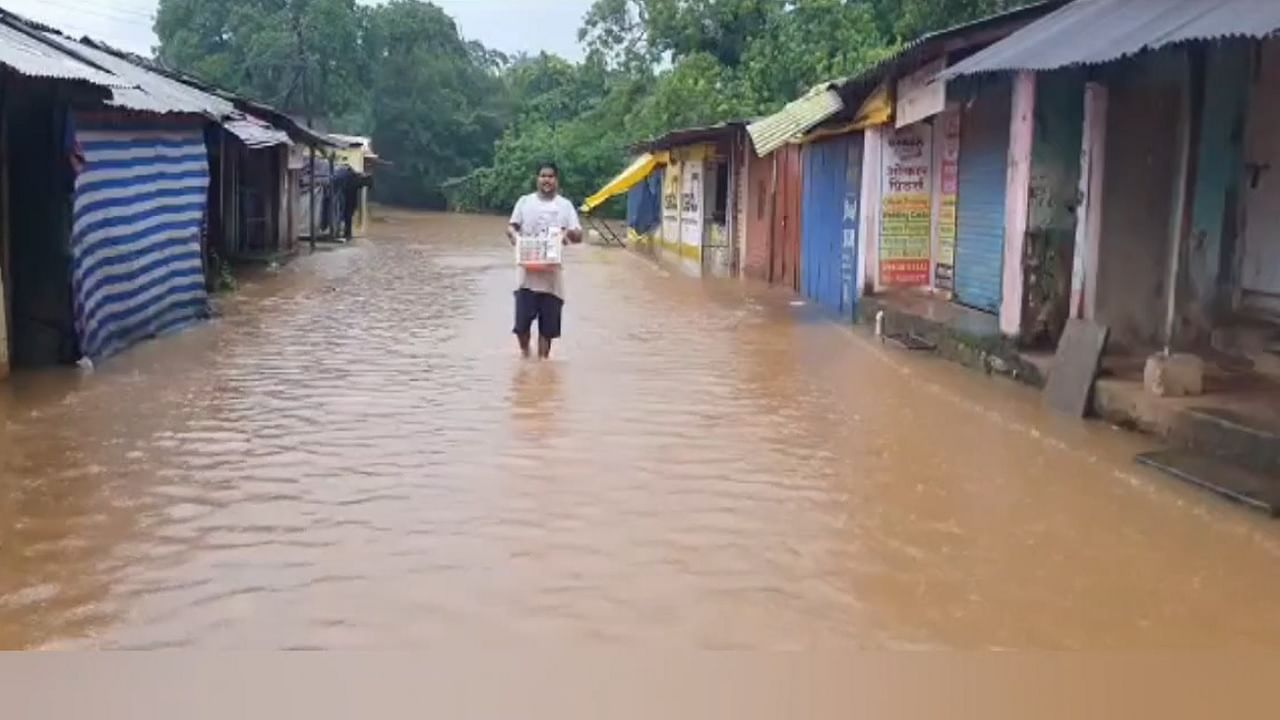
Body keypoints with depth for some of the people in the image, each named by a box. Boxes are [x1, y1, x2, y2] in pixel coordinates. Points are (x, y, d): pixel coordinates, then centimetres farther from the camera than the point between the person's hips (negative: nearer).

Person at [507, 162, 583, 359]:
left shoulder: (565, 205, 5)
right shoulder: (525, 201, 7)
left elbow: (579, 236, 2)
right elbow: (511, 227, 6)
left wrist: (570, 233, -21)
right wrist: (515, 236, -17)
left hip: (552, 274, 0)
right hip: (528, 272, 0)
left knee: (548, 323, 3)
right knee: (522, 320, -3)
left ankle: (543, 358, 15)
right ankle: (525, 351, 24)